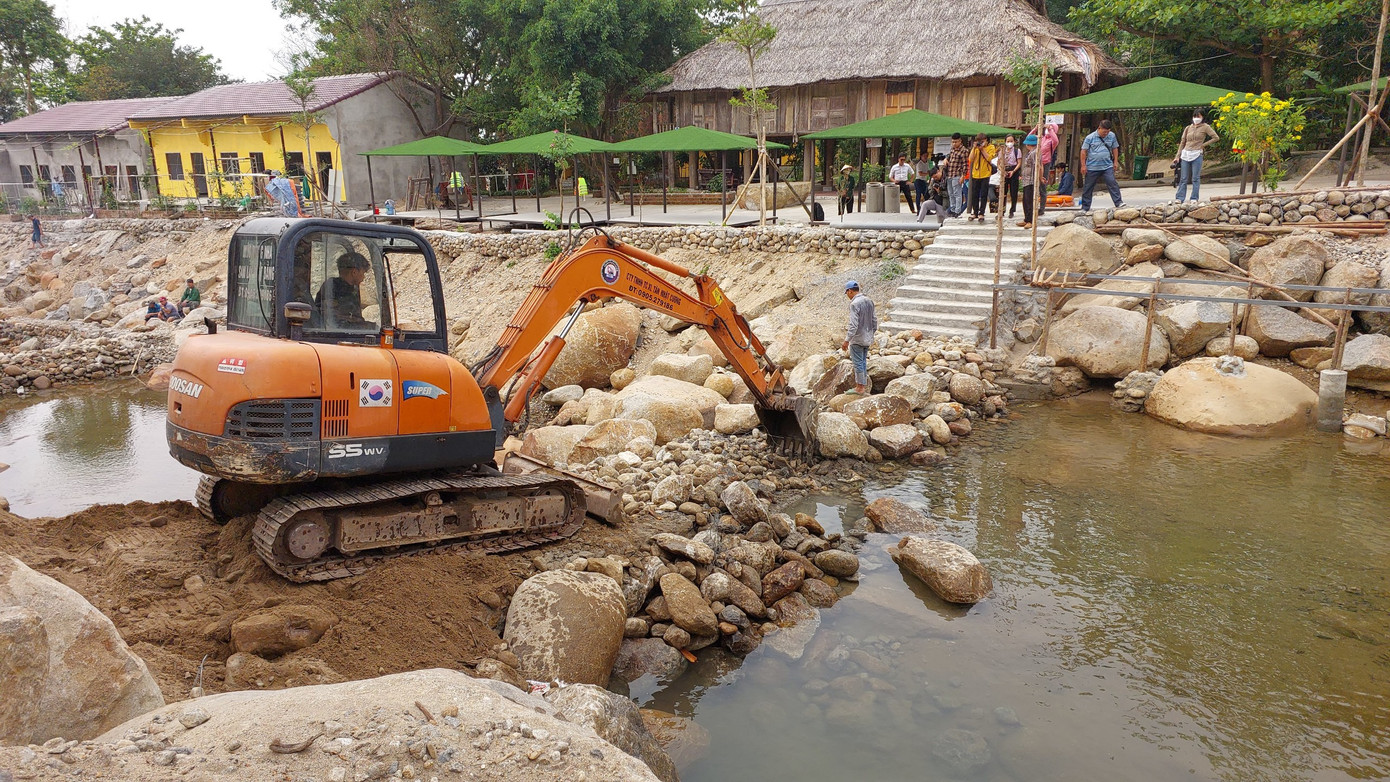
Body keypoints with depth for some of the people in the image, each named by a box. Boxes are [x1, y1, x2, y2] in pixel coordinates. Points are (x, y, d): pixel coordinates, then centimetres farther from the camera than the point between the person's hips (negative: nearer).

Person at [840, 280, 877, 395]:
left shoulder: (854, 304, -19)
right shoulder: (869, 301, 7)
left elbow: (853, 325, -23)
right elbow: (874, 320, 13)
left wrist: (846, 340, -21)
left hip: (857, 339, -8)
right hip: (868, 338, 8)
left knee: (858, 363, 0)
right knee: (863, 362, 16)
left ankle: (860, 387, 5)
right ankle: (864, 384, 23)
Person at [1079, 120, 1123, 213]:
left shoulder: (1112, 136, 6)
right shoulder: (1090, 138, -5)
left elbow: (1115, 149, 15)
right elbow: (1083, 151, -3)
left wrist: (1115, 162, 11)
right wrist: (1083, 165, -5)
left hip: (1107, 166, 2)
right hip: (1092, 167, -2)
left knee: (1112, 183, -10)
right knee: (1087, 188, 4)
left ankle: (1118, 203, -7)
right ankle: (1085, 208, 12)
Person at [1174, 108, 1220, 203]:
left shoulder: (1205, 127, 4)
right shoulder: (1188, 128, 15)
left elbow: (1216, 138, 1)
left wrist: (1204, 144, -1)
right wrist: (1177, 156, 10)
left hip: (1196, 155, -3)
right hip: (1185, 155, 3)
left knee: (1195, 178, -2)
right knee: (1183, 178, 0)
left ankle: (1194, 198, 1)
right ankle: (1180, 198, -1)